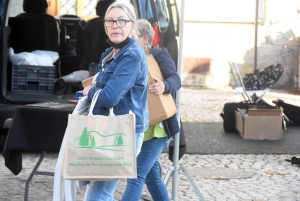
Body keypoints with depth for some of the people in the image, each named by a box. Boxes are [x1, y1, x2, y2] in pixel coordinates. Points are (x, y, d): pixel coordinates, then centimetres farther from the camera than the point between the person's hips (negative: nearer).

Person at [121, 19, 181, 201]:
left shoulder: (159, 55, -8)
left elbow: (175, 80, -21)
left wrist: (164, 86, -44)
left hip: (155, 127, -8)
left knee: (135, 176, -14)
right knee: (151, 176, 15)